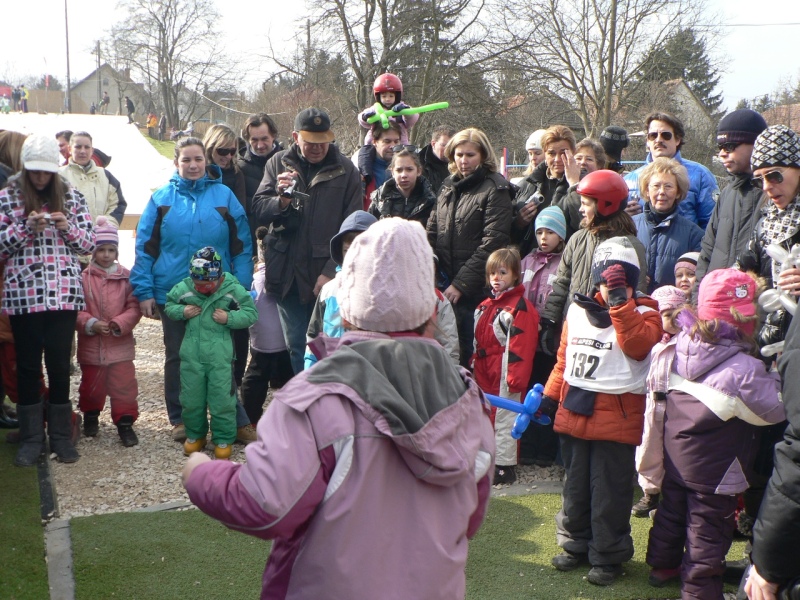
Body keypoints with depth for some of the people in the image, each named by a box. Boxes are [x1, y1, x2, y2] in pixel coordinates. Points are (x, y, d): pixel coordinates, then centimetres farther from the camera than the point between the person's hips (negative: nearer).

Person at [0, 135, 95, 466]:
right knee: (28, 364, 7)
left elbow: (90, 243, 7)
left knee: (59, 363, 5)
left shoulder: (71, 196, 7)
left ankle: (61, 435, 17)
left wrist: (68, 227, -10)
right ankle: (31, 437, 16)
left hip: (64, 293, 1)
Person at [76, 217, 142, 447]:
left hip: (120, 344, 0)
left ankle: (125, 422, 12)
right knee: (91, 385, 17)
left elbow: (134, 307, -5)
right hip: (90, 345, 1)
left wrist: (120, 324, -20)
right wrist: (90, 324, -19)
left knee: (124, 385, 1)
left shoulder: (126, 277, -4)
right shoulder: (83, 278, -7)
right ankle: (90, 415, 39)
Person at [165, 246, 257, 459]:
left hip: (220, 356, -2)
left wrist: (229, 318, -16)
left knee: (222, 399, 0)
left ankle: (224, 439, 16)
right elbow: (168, 305, 14)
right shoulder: (183, 288, -1)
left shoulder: (233, 289, -7)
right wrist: (182, 312, -6)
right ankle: (195, 435, 31)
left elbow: (251, 313, -2)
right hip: (191, 354, 3)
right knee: (191, 398, 11)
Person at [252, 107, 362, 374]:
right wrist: (282, 200, -22)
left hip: (328, 275, -2)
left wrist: (331, 271, -11)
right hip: (287, 274, 3)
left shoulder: (345, 170, -3)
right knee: (297, 347, 11)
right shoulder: (279, 163, 5)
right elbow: (259, 210, -1)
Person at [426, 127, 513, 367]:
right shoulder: (448, 187, 16)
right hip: (443, 284, 6)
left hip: (474, 288, -6)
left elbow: (492, 243, -12)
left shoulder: (495, 189, -5)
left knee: (467, 349, -5)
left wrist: (461, 284, -15)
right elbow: (431, 233, 16)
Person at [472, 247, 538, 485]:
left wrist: (515, 378, -21)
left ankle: (504, 465, 6)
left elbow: (522, 347, -18)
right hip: (484, 376, 8)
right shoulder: (484, 306, 15)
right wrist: (473, 367, 16)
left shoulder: (521, 307, -12)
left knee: (504, 418, -2)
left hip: (505, 376, -8)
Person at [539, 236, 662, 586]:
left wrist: (620, 302, -28)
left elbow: (638, 345, -25)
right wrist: (551, 395, 12)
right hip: (573, 412, 5)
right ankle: (576, 545, 32)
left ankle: (608, 556, 15)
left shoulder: (644, 313, -3)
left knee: (609, 492, 1)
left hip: (616, 419, -5)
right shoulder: (578, 310, 11)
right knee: (575, 485, 16)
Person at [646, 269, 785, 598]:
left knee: (671, 509, 24)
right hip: (714, 469, -6)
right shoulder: (744, 369, -28)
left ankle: (663, 565, 43)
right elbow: (776, 408, -16)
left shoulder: (682, 346, -12)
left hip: (675, 456, 7)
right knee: (707, 525, 10)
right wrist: (778, 375, -6)